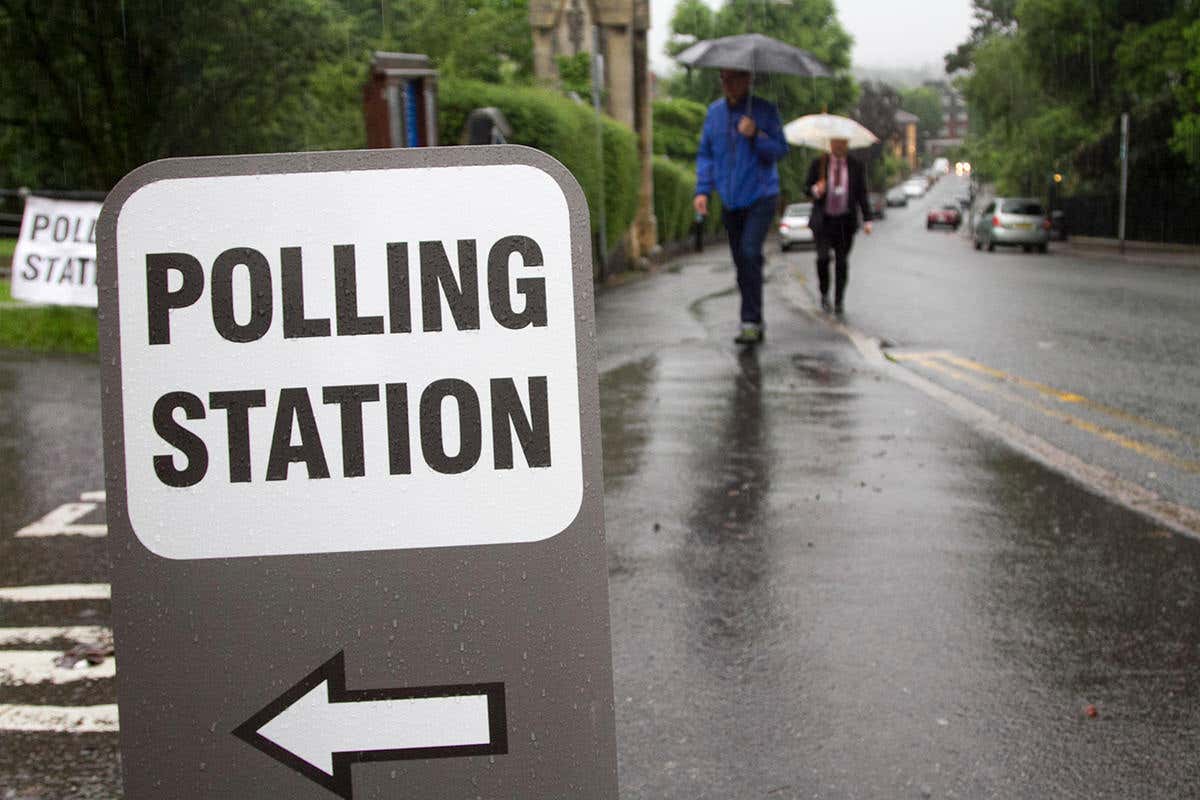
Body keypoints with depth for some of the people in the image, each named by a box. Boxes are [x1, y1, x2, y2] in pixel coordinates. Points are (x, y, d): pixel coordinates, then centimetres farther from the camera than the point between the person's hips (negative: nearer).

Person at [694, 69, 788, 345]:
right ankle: (755, 323, 18)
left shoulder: (765, 110, -3)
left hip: (760, 197, -5)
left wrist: (755, 136, -23)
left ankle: (751, 322, -17)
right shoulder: (714, 112, 9)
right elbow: (705, 154, 13)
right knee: (740, 260, 8)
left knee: (750, 253, -19)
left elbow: (781, 150, -6)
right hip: (731, 200, 5)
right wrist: (702, 190, 2)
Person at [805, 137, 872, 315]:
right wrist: (815, 190, -18)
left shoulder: (856, 166, 5)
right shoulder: (818, 164, 3)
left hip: (846, 221, 1)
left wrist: (867, 220, -2)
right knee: (823, 257, -13)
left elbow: (862, 194, 5)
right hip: (823, 219, -1)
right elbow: (807, 187, 6)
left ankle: (839, 302, 8)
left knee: (842, 261, 1)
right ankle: (824, 294, 9)